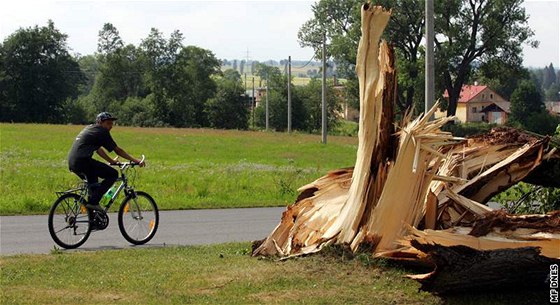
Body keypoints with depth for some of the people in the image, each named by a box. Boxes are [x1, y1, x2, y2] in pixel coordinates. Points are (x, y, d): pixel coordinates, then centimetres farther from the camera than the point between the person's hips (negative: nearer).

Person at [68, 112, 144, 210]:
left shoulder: (89, 128, 25)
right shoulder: (102, 132, -1)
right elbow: (118, 150, 0)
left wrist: (112, 161, 36)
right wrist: (135, 160, 5)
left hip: (72, 163, 10)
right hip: (82, 161, -10)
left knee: (93, 183, 32)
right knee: (113, 174, -5)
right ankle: (93, 202, -9)